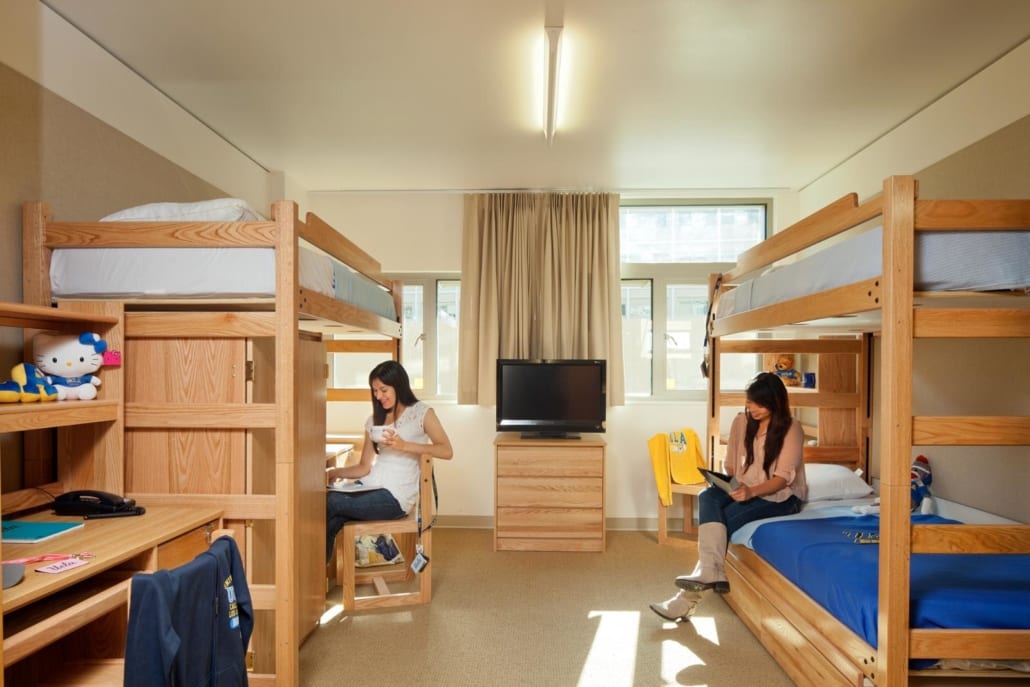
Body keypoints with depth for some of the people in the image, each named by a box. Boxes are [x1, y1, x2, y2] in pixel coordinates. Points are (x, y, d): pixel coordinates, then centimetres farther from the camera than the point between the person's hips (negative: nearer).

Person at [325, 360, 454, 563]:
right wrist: (336, 472, -3)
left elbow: (447, 451, -12)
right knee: (330, 522, -24)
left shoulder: (421, 413, 1)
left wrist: (404, 445, -20)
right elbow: (364, 467, 15)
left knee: (329, 502, -21)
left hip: (396, 496, -5)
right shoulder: (374, 420, 18)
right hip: (371, 488, 5)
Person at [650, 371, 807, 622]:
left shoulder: (791, 429, -12)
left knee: (727, 520, -30)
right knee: (707, 496, -29)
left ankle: (689, 597, -30)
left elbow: (783, 478, -18)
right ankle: (711, 573, -40)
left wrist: (752, 491, -36)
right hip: (745, 491, 5)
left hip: (781, 497, -4)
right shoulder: (741, 422, 2)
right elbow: (730, 465, 7)